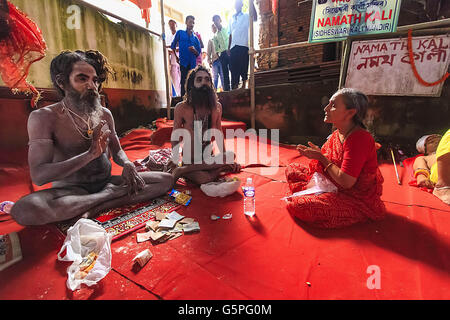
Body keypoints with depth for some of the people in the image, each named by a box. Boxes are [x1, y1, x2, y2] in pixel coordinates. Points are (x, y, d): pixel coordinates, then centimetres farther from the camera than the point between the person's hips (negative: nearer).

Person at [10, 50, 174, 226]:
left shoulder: (105, 114, 6)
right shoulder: (43, 117, -9)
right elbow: (38, 175, -18)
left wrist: (127, 164, -11)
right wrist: (91, 153, -28)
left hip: (107, 182, 4)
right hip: (70, 190, -4)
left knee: (166, 179, -11)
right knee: (23, 209, -36)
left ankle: (99, 206, -20)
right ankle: (111, 194, -19)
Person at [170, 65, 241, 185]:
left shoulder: (217, 107, 4)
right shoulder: (181, 108, -6)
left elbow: (219, 134, 10)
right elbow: (175, 139, 0)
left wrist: (226, 159, 3)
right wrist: (176, 162, -8)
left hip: (208, 159, 6)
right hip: (189, 161, -5)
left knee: (231, 156, -28)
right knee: (204, 178, -36)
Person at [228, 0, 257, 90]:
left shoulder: (246, 16, 11)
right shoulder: (231, 19, 23)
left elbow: (254, 17, -11)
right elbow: (230, 34, 21)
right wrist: (229, 48, 12)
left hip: (243, 46, -4)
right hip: (233, 47, 4)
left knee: (244, 68, -6)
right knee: (234, 69, -1)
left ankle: (244, 84, 0)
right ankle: (234, 87, 1)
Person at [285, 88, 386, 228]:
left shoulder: (359, 139, -26)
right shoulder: (337, 134, 3)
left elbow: (346, 182, -28)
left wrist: (321, 157, -18)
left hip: (357, 200, -9)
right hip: (333, 186, 9)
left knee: (297, 206, -29)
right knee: (292, 169, 9)